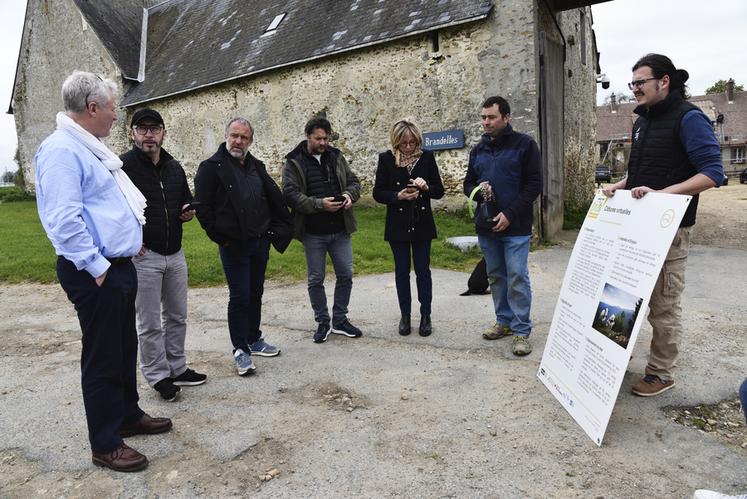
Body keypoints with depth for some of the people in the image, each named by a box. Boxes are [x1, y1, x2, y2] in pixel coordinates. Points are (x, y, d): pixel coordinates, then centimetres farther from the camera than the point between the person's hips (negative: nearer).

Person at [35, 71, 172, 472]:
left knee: (125, 348, 20)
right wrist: (97, 267, -20)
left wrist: (131, 240, 19)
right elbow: (64, 220, -25)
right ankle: (105, 446, 17)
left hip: (119, 266, 10)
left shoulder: (89, 147, 16)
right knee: (102, 358, 2)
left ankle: (127, 416, 37)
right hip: (96, 274, -10)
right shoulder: (61, 150, -17)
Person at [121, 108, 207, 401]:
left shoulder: (175, 168, 9)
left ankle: (177, 369, 31)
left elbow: (187, 199, 22)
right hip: (143, 257, -6)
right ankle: (158, 376, 20)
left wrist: (188, 212, 0)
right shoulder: (123, 166, -10)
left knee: (177, 316, 16)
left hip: (175, 254, 6)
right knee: (150, 324, 4)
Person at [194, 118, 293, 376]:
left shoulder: (256, 166, 10)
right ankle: (241, 349, 10)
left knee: (255, 294, 14)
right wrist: (220, 236, -10)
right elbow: (203, 208, -10)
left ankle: (254, 339, 29)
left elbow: (275, 198, 16)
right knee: (239, 297, -2)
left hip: (260, 242, 6)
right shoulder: (211, 167, -8)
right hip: (234, 245, -6)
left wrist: (281, 228, 10)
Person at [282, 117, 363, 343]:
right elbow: (290, 194, -14)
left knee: (345, 276, 8)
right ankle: (322, 322, 24)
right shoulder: (294, 162, -5)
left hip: (340, 231, 4)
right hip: (313, 233, -3)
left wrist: (349, 194, -10)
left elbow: (354, 181, 13)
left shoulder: (336, 157, 8)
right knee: (315, 279, 7)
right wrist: (319, 204, -23)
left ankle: (340, 320, 25)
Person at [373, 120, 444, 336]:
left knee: (423, 270, 6)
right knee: (402, 271, 9)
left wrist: (426, 187, -19)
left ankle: (426, 316, 17)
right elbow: (378, 193, -3)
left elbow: (439, 191, 1)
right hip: (397, 225, 0)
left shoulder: (427, 157, -1)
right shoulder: (386, 159, -4)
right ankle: (405, 316, 22)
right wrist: (398, 196, -19)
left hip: (422, 224, 0)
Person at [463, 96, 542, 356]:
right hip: (486, 226, 5)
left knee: (517, 277, -4)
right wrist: (478, 191, -7)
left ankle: (522, 330, 6)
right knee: (496, 276, 13)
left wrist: (509, 214, -15)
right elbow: (468, 183, 18)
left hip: (515, 227, -5)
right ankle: (504, 321, 27)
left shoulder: (524, 144, -3)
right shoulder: (478, 149, 12)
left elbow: (534, 184, -8)